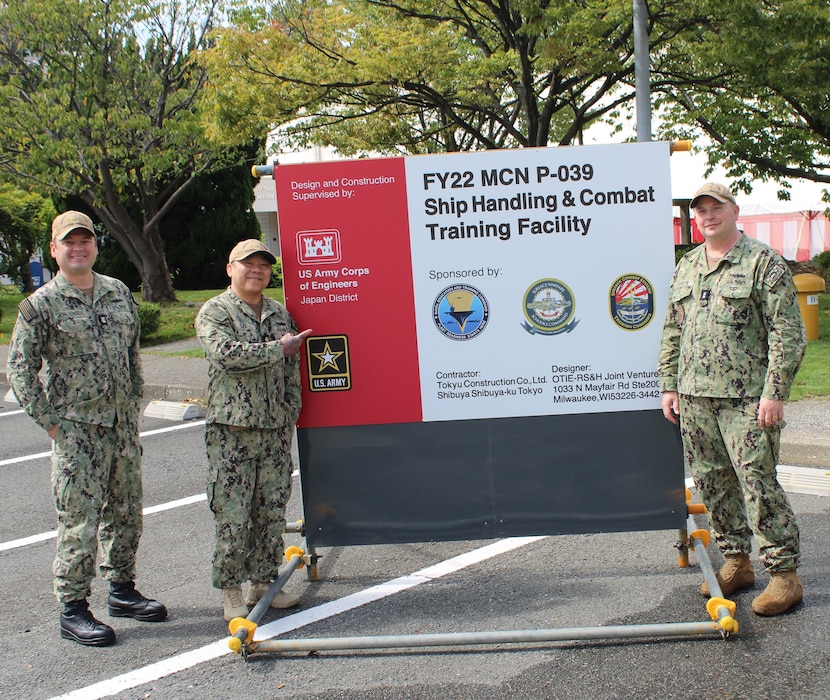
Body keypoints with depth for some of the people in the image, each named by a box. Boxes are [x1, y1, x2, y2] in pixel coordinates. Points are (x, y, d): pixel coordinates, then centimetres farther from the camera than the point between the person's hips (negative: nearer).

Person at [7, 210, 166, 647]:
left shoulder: (119, 293, 9)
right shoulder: (40, 305, -6)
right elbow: (20, 368, -4)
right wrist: (48, 420, -7)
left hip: (124, 426, 5)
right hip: (76, 431, -5)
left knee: (126, 513, 13)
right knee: (80, 521, -3)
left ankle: (122, 590, 29)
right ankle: (73, 611, 8)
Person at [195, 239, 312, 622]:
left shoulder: (279, 313, 14)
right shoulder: (214, 311, -2)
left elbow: (293, 368, 17)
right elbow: (225, 353, -20)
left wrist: (291, 412, 9)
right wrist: (278, 348, -13)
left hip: (276, 428, 5)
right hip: (231, 429, -5)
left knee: (273, 510, 9)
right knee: (232, 514, -2)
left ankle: (264, 582, 21)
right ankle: (231, 590, 9)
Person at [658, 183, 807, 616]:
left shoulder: (763, 262, -2)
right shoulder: (686, 267, 16)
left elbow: (788, 332, -7)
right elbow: (672, 332, 21)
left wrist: (775, 392, -13)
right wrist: (669, 384, 13)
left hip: (745, 397, -6)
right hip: (694, 397, 6)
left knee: (758, 483, -7)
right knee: (712, 482, 10)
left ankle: (784, 572, 3)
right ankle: (736, 562, 23)